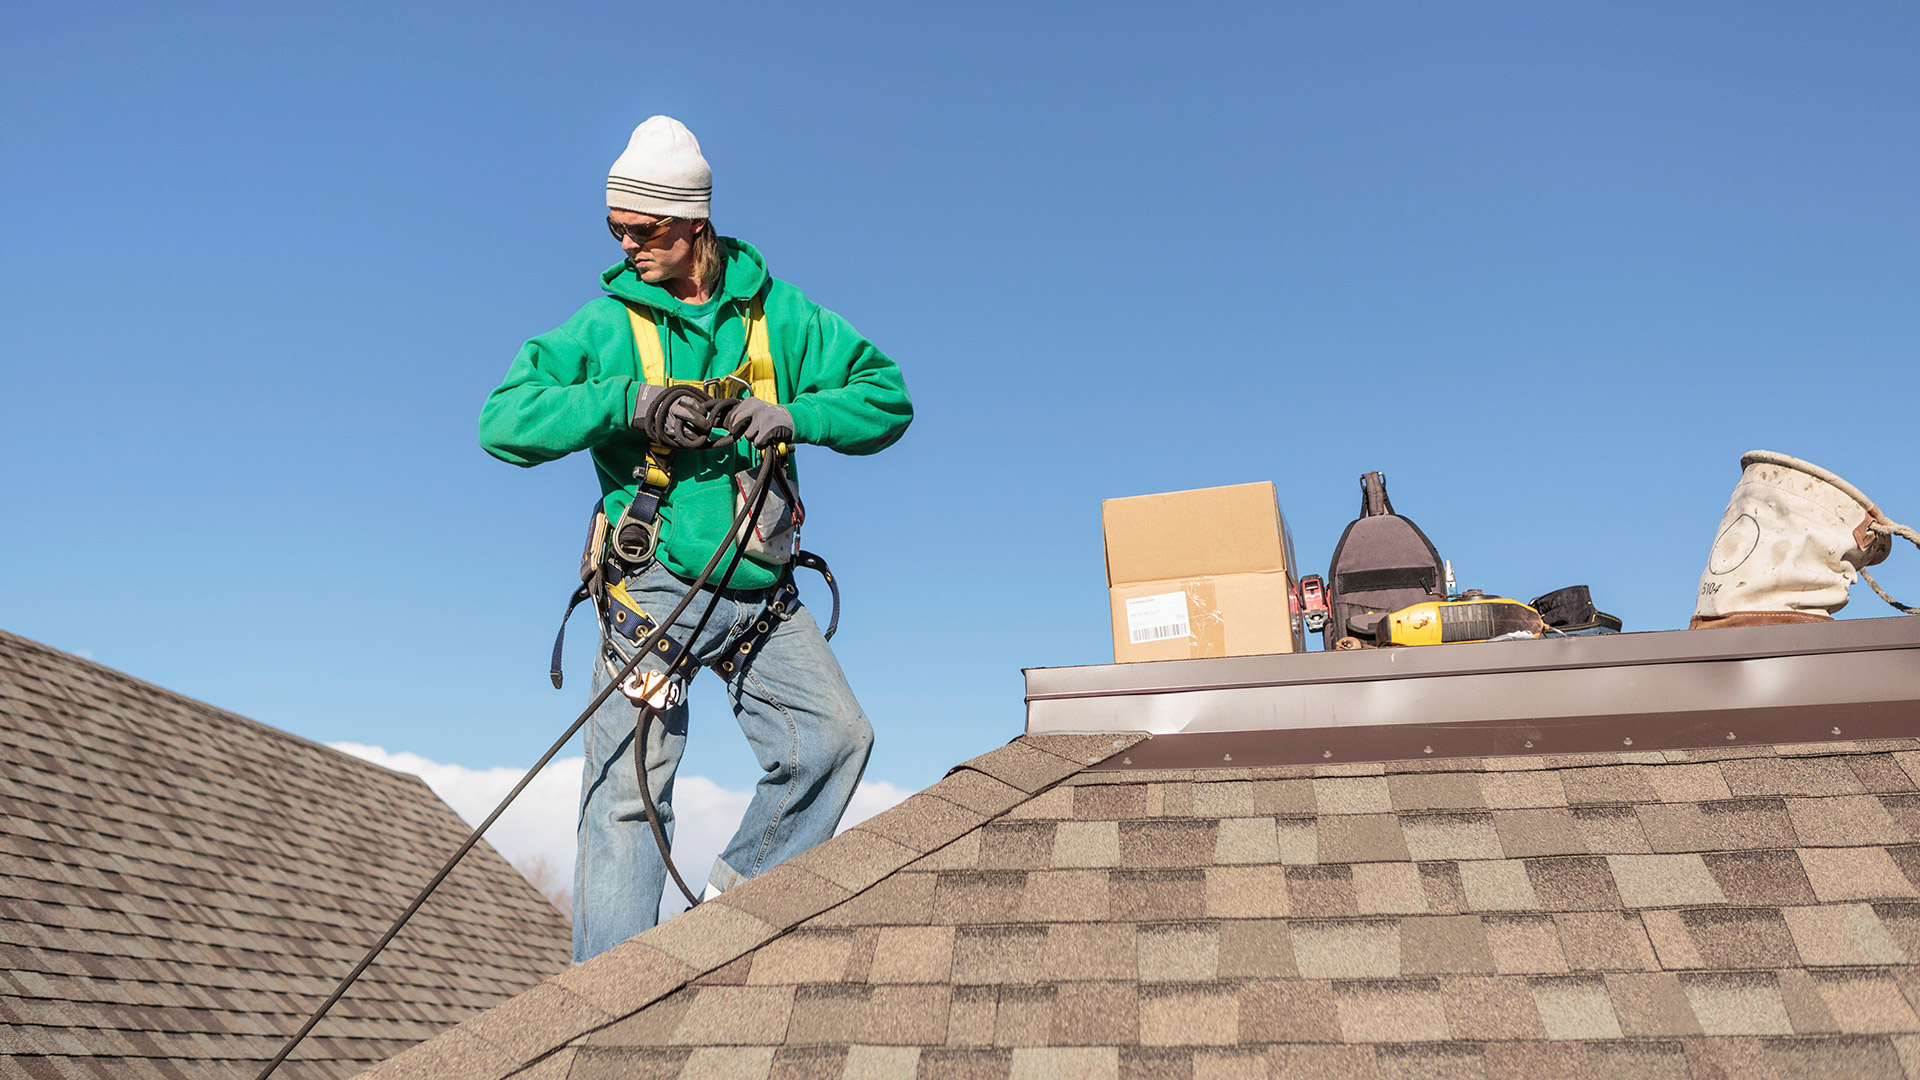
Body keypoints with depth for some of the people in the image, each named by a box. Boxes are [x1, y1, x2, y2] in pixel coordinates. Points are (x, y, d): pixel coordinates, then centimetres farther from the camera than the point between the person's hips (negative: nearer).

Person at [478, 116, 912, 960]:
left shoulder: (776, 311, 7)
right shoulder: (606, 324, 3)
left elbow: (887, 396, 6)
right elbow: (503, 421, -6)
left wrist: (795, 415, -12)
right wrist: (628, 400, -18)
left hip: (759, 591, 2)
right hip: (653, 587, -2)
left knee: (836, 733, -11)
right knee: (629, 790, -5)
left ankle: (738, 888, 9)